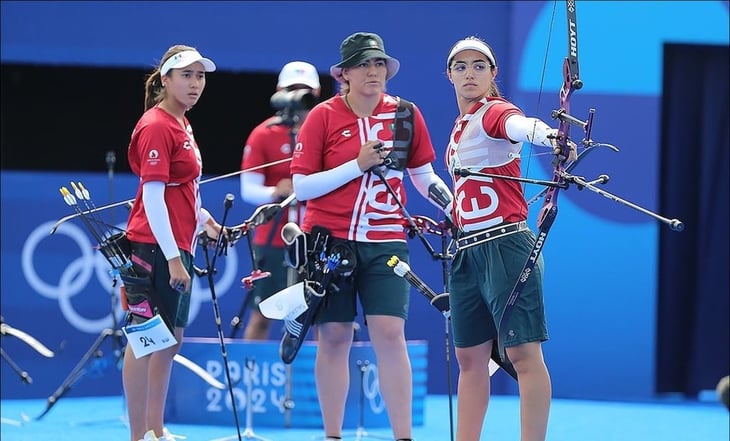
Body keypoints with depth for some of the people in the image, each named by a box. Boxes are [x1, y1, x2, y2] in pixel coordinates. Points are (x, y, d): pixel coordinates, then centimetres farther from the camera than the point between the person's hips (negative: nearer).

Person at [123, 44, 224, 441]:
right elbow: (152, 196, -19)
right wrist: (173, 257, -22)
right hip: (156, 247, -10)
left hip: (177, 247, 10)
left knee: (171, 337, 15)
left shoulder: (180, 124, 14)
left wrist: (205, 221, 18)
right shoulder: (156, 126, -14)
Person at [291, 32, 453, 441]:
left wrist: (457, 208, -1)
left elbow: (424, 176, 15)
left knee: (390, 334, -9)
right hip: (329, 240, -1)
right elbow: (301, 186, -8)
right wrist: (358, 165, -15)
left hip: (385, 241, 1)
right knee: (334, 337, 2)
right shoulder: (324, 116, -4)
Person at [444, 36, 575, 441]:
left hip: (504, 245, -9)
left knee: (523, 353, -10)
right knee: (470, 357, 11)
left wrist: (549, 136, -52)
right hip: (467, 251, 9)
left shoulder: (494, 112, -8)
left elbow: (519, 124, -33)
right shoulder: (462, 124, 17)